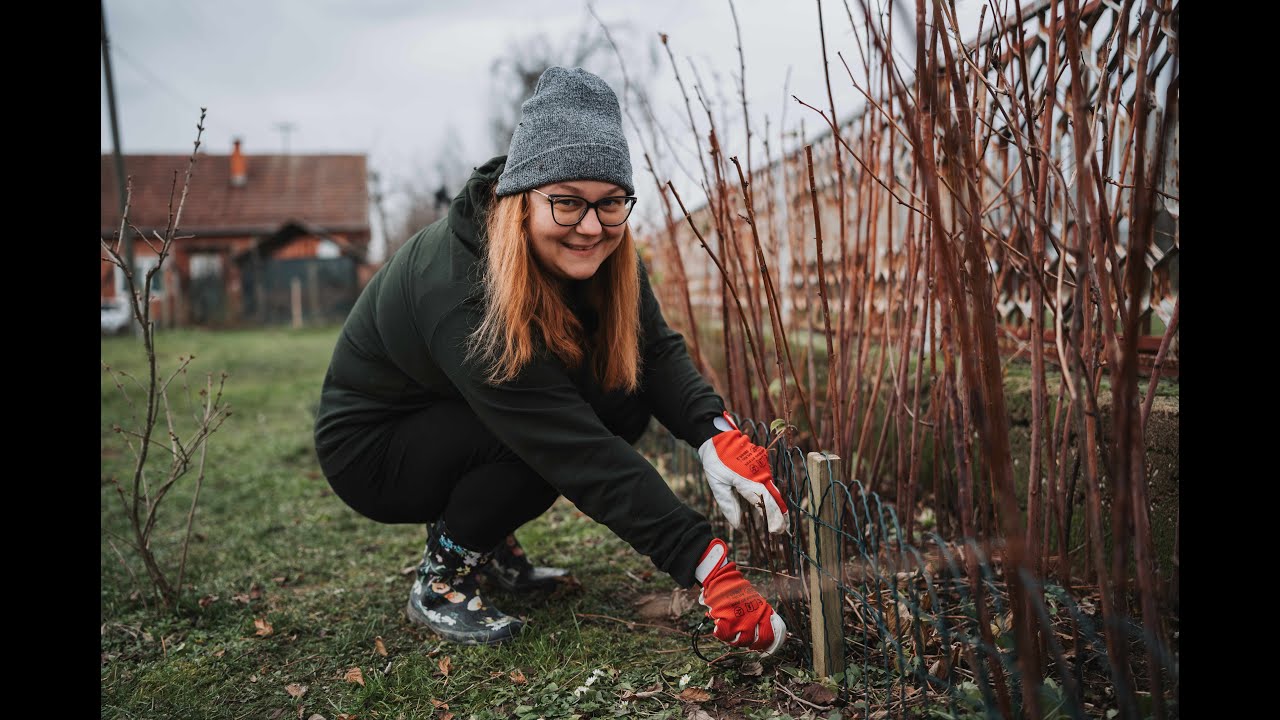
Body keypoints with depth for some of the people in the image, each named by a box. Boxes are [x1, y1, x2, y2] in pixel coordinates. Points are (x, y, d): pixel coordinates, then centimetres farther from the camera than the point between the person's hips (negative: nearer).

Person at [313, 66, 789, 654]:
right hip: (371, 448, -7)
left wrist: (715, 432, -35)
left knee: (627, 394, -13)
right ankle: (441, 581, -7)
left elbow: (656, 347, -15)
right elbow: (579, 452, -40)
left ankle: (484, 540, 4)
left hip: (457, 422, 7)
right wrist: (705, 565, -40)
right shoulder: (461, 296, -36)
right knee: (547, 424, -31)